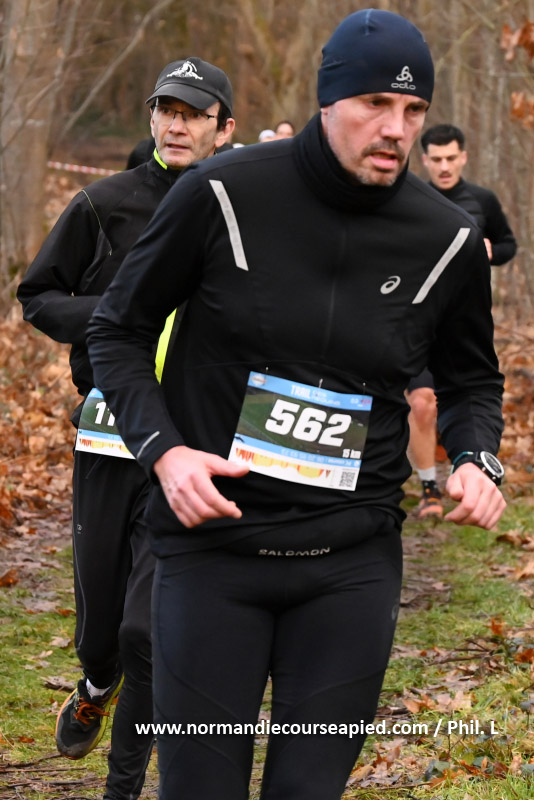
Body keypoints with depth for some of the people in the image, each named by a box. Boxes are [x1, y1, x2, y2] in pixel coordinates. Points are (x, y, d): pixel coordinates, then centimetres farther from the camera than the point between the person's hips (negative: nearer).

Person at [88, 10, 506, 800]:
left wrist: (477, 457, -2)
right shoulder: (224, 195, -8)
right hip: (213, 548, -2)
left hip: (354, 563, 2)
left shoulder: (447, 239, 1)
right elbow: (118, 329, 3)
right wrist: (162, 449, -12)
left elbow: (470, 377, 19)